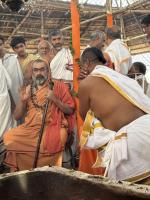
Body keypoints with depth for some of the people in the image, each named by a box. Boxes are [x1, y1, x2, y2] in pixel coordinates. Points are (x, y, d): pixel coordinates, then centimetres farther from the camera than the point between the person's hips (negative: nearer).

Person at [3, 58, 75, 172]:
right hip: (30, 128, 4)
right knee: (9, 138, -17)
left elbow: (70, 110, 3)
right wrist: (23, 101, -4)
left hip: (53, 127, -3)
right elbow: (17, 116, 13)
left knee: (49, 143, -33)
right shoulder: (27, 90, 15)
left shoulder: (59, 87, 6)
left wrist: (55, 100, -12)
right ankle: (16, 171, 2)